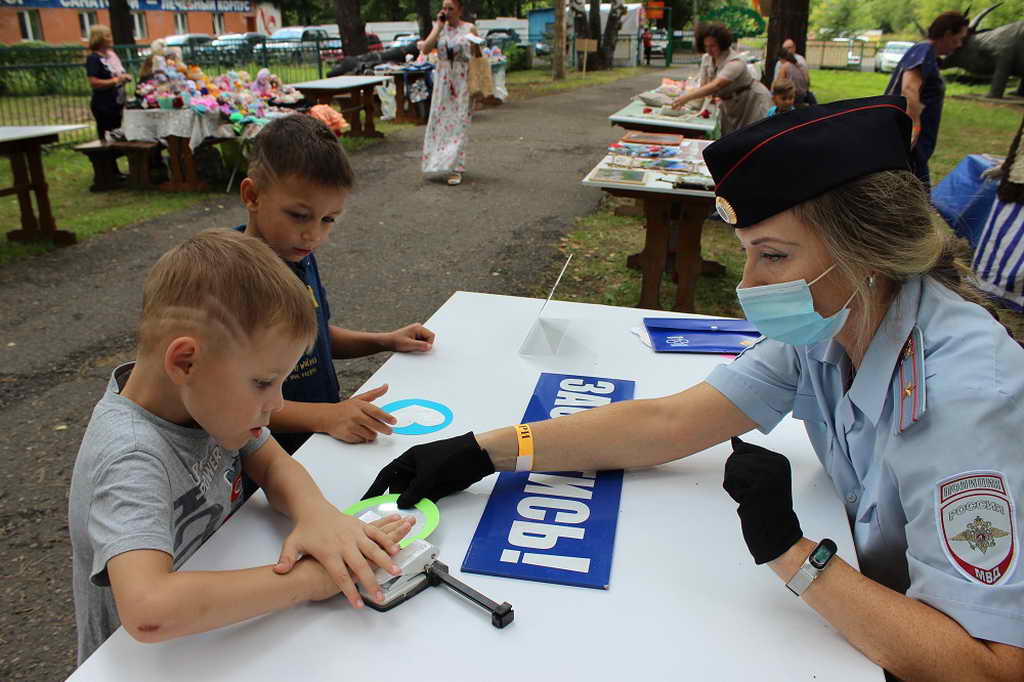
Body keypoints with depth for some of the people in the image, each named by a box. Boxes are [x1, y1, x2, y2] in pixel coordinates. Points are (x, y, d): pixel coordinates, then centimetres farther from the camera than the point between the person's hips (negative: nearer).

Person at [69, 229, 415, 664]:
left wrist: (316, 512, -21)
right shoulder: (131, 460, -28)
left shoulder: (196, 395, -10)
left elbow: (272, 463, -1)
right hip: (155, 663, -5)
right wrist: (309, 579, -32)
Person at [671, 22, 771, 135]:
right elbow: (704, 86, -2)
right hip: (731, 106, 7)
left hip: (754, 103, -7)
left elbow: (716, 85, -42)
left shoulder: (735, 62, -28)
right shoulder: (706, 58, -4)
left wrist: (687, 97, -51)